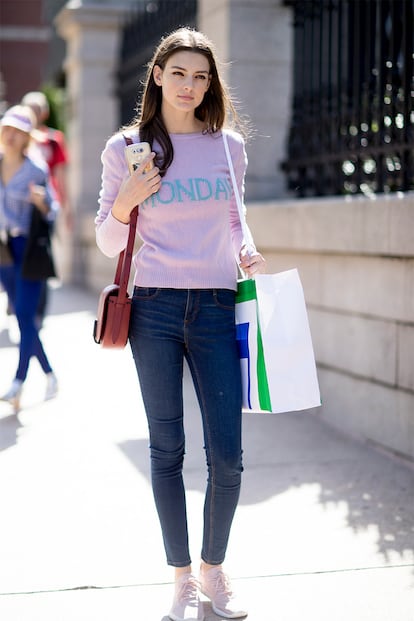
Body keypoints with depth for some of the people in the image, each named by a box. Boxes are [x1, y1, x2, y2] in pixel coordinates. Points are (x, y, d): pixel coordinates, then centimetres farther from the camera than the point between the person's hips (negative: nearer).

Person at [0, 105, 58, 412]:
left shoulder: (36, 171, -9)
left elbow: (51, 211, -5)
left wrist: (41, 201, -25)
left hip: (30, 249, -6)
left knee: (25, 316, -11)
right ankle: (50, 375, 23)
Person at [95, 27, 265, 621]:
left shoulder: (229, 145, 8)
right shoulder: (126, 148, 2)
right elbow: (108, 243, 6)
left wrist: (246, 253, 2)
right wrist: (124, 203, -14)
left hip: (217, 307, 1)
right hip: (156, 309, -1)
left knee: (227, 457, 0)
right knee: (167, 450, 6)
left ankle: (214, 568, 23)